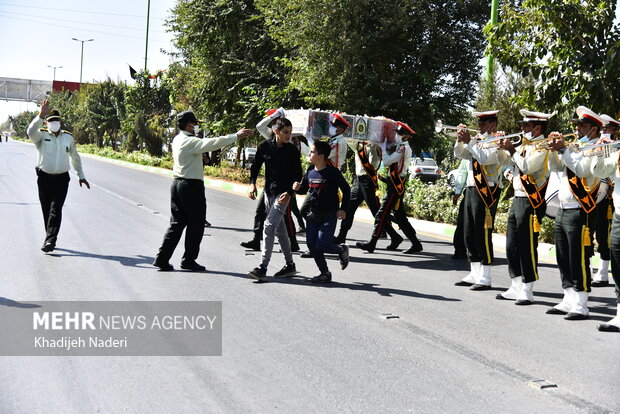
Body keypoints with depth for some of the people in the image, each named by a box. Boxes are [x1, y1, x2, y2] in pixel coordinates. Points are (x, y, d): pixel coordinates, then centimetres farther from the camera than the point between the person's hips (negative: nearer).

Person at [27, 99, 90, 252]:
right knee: (46, 210, 6)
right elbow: (31, 132, -28)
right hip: (44, 178, 0)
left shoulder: (68, 137, 8)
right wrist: (41, 115, -40)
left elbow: (75, 157, 21)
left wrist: (81, 176, 23)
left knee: (56, 209, -11)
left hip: (62, 179, 0)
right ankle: (51, 240, 18)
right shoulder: (41, 135, -2)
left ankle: (50, 240, -15)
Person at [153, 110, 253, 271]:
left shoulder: (177, 140, 11)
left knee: (177, 223, 12)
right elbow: (214, 143, -26)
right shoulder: (191, 142, -16)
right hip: (192, 186, -9)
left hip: (177, 184, 9)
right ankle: (189, 260, 10)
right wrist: (236, 136, -23)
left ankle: (162, 258, 9)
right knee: (196, 224, 4)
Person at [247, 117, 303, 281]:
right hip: (268, 192, 5)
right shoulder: (265, 146, 1)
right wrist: (252, 183, -5)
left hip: (283, 194, -5)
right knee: (280, 230, 13)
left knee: (269, 227, -16)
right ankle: (290, 265, 26)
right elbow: (256, 166, 10)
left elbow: (297, 175, -6)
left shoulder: (292, 150, -7)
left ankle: (263, 267, -16)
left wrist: (289, 193, -18)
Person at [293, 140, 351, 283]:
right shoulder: (310, 172, 5)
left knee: (321, 245, -12)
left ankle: (342, 250, 19)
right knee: (312, 245, 4)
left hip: (329, 215, -6)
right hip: (313, 215, 6)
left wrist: (343, 209, -9)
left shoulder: (332, 172, -12)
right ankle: (325, 273, 19)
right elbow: (304, 189, 17)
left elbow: (346, 190, -5)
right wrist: (298, 188, -5)